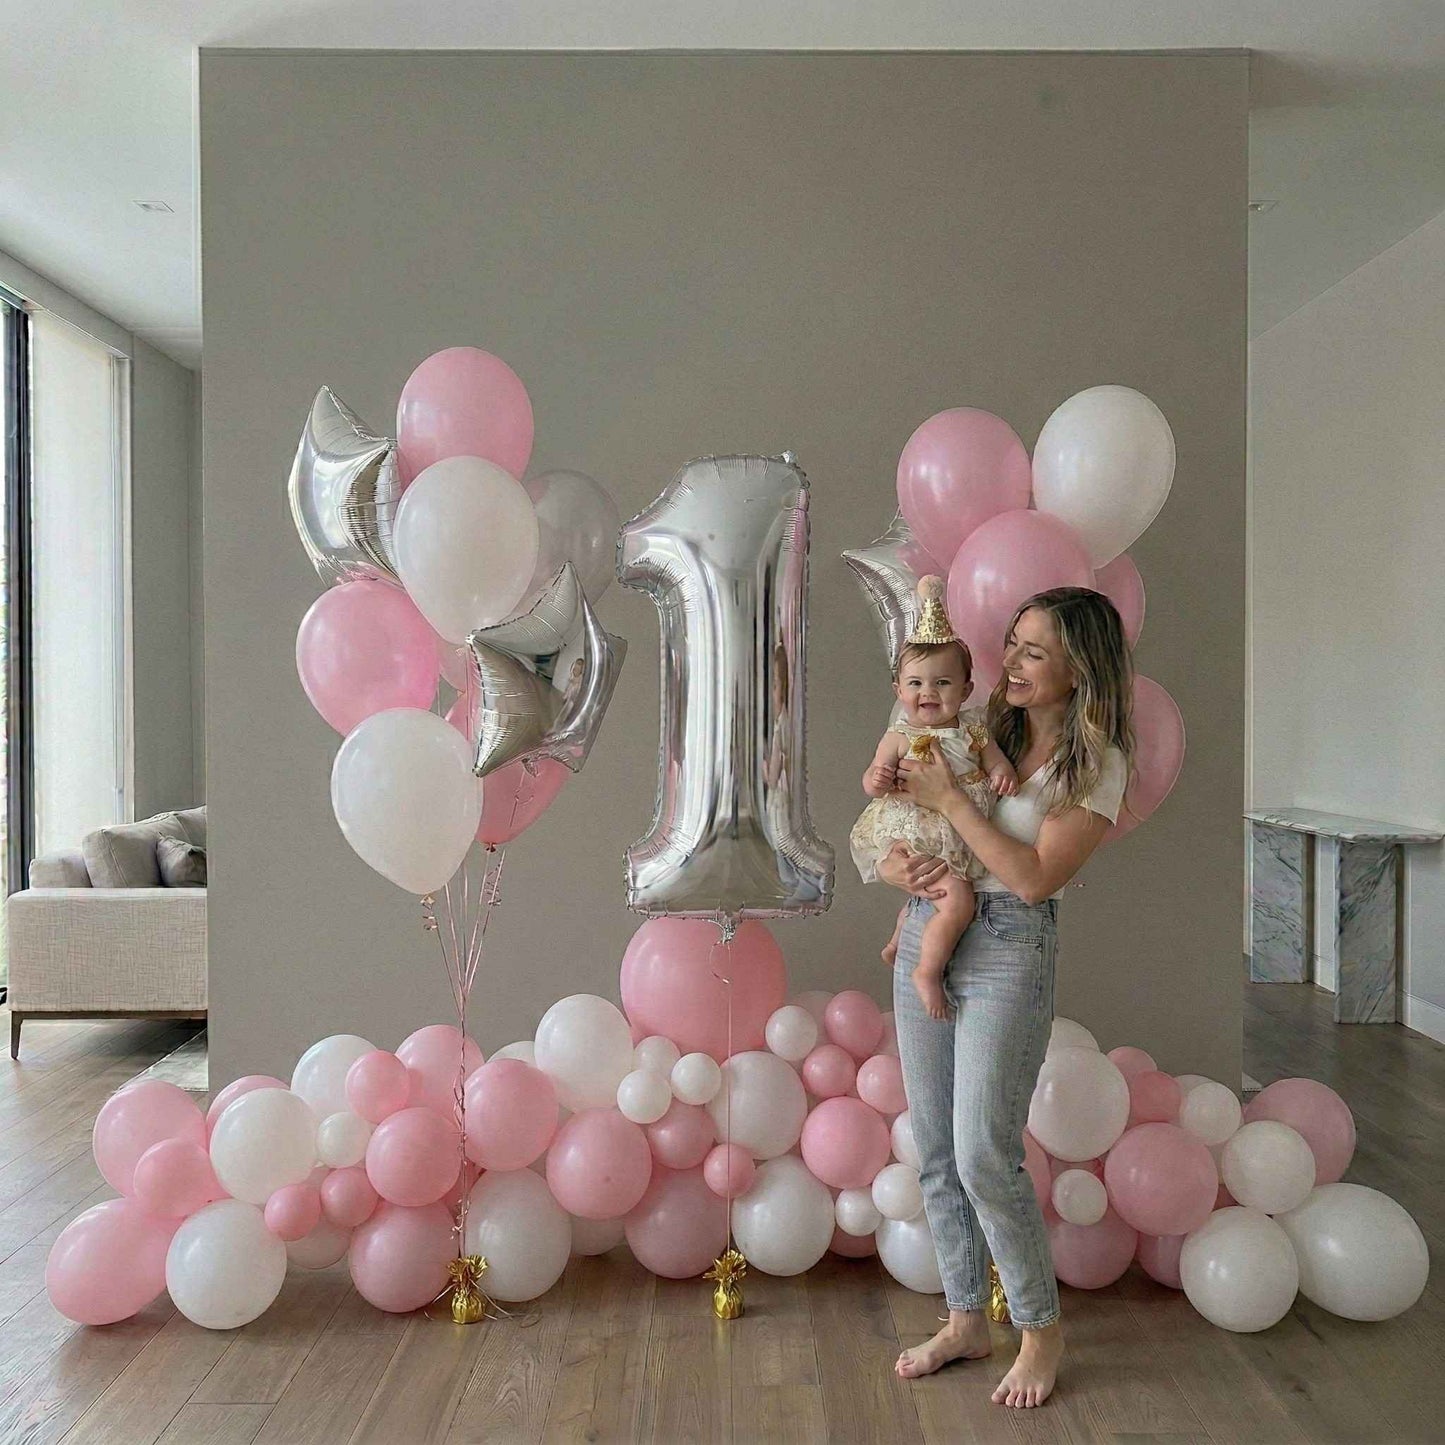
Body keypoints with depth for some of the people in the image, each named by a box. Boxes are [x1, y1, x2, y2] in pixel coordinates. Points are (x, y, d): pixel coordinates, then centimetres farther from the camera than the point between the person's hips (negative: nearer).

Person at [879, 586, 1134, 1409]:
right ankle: (966, 1320, 29)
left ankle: (1042, 1328, 19)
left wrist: (949, 799, -15)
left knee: (985, 1156, -6)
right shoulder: (981, 732, 8)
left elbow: (1035, 877, -17)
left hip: (1010, 949, -6)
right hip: (926, 936, 6)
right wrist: (900, 866, -8)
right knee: (936, 1150, 11)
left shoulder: (1098, 763, -7)